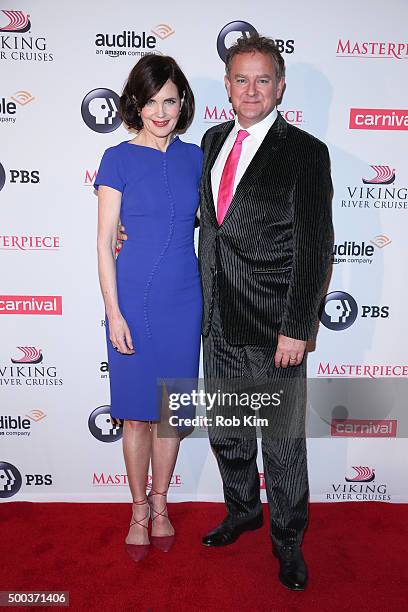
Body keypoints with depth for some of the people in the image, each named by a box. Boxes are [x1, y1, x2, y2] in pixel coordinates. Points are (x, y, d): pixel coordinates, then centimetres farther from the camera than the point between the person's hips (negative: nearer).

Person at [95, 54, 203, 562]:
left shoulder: (194, 158, 7)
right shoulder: (118, 159, -3)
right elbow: (104, 241, -4)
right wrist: (113, 312, -10)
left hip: (184, 299, 3)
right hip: (134, 298, -3)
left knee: (171, 407, 12)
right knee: (137, 413, 7)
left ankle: (160, 503, 31)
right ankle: (139, 508, 28)